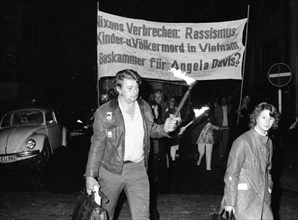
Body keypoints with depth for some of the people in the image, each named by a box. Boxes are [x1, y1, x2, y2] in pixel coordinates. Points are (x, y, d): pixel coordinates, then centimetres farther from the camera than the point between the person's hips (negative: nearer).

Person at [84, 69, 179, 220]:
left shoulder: (144, 107, 2)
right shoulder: (104, 112, -11)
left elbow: (150, 130, 17)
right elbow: (97, 145, -9)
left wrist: (164, 128, -5)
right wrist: (90, 176, -14)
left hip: (138, 168, 3)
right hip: (111, 169, -2)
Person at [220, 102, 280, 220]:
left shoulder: (268, 142, 8)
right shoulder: (243, 141, -14)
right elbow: (231, 174, -13)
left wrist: (269, 190, 15)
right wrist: (230, 202, -13)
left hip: (263, 197, 7)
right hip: (244, 198, -7)